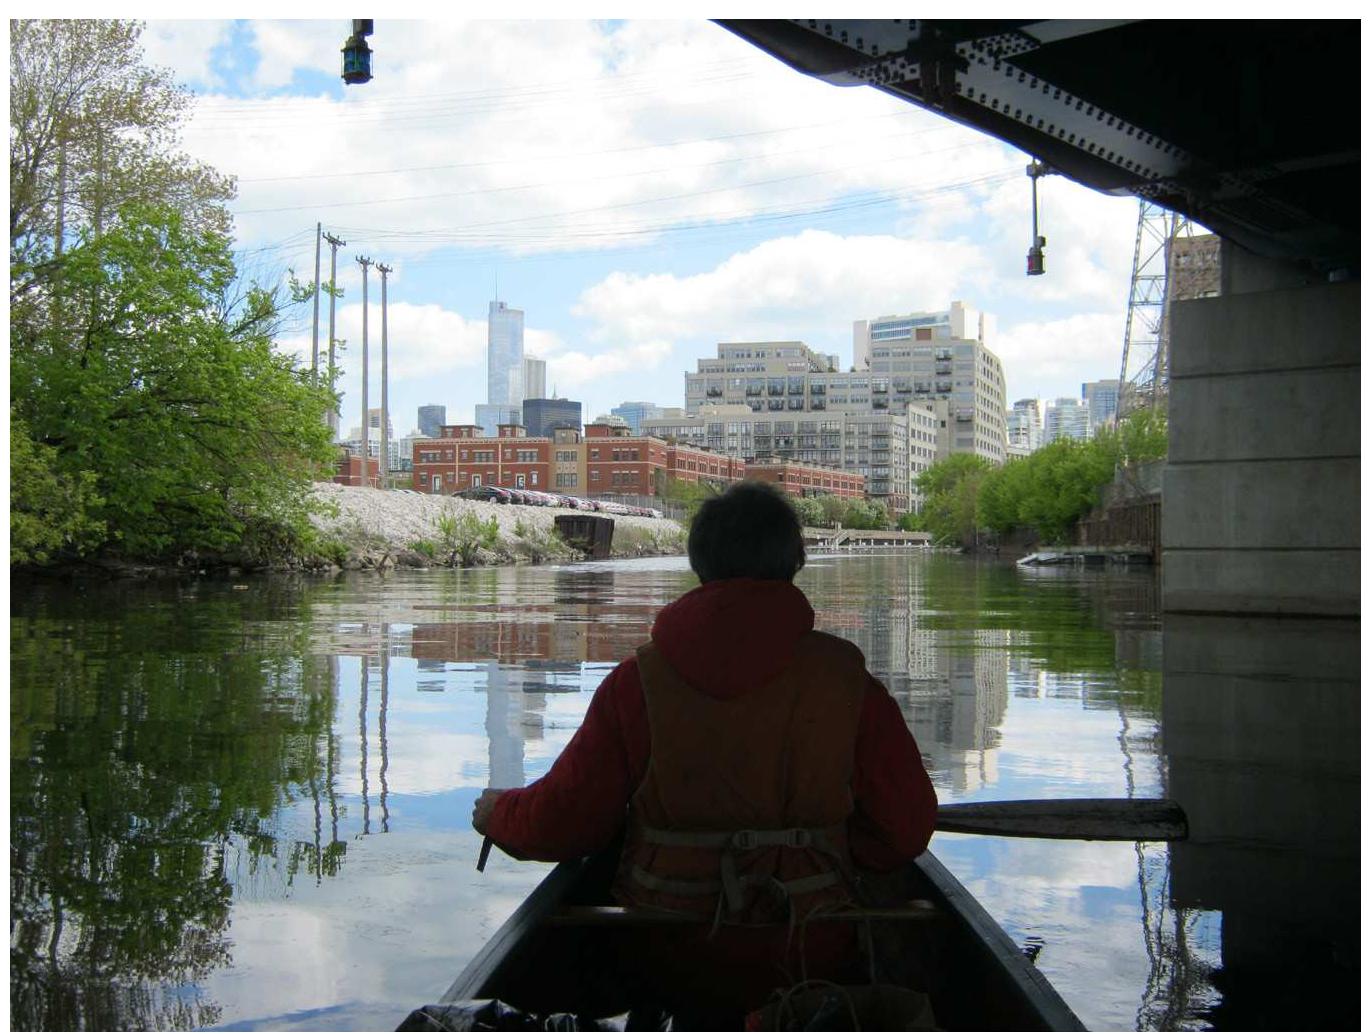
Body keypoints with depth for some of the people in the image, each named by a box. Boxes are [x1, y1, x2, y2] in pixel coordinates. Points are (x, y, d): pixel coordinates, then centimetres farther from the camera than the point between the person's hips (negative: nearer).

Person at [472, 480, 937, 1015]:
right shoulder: (846, 679, -6)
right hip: (813, 959, 1)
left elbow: (565, 820, -4)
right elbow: (906, 828, -2)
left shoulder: (640, 680, -8)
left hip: (672, 957, 0)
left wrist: (498, 812, 18)